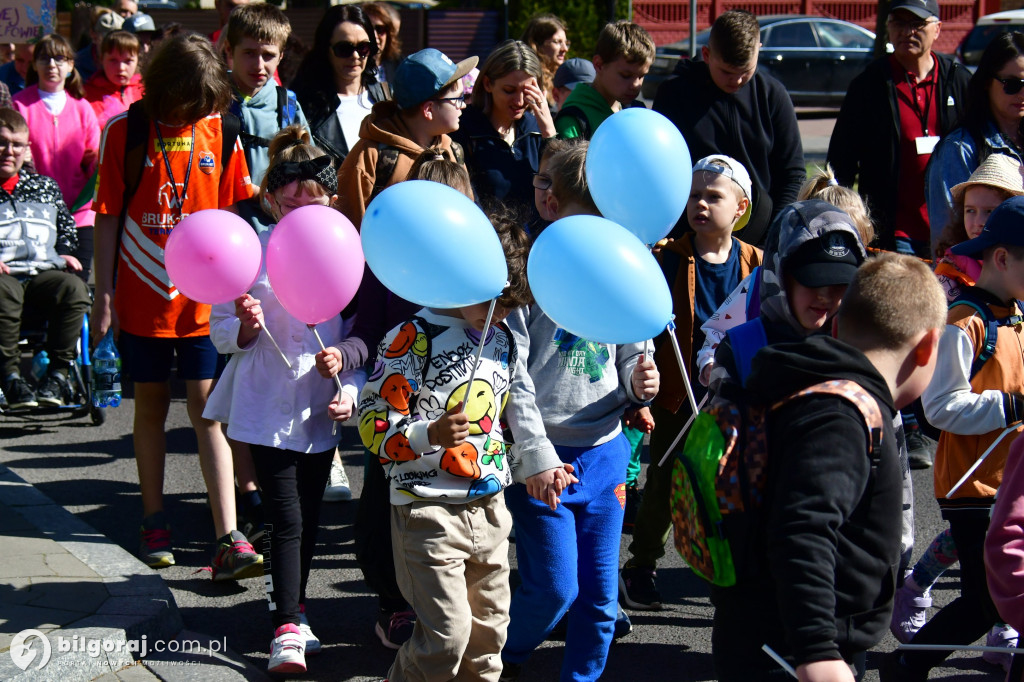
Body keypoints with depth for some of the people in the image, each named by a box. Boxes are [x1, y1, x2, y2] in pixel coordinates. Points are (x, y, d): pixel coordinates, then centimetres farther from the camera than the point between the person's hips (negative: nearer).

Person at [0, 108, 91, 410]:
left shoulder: (45, 186, 23)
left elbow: (67, 226, 32)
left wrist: (65, 253, 12)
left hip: (44, 273, 3)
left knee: (74, 287, -30)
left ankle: (58, 374, -22)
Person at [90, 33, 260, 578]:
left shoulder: (219, 133, 0)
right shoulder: (124, 132, -5)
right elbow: (107, 218, -1)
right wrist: (104, 295, -3)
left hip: (204, 301, 0)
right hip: (142, 301, 0)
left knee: (209, 410, -3)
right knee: (151, 407, 12)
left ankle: (228, 540, -8)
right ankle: (154, 522, 25)